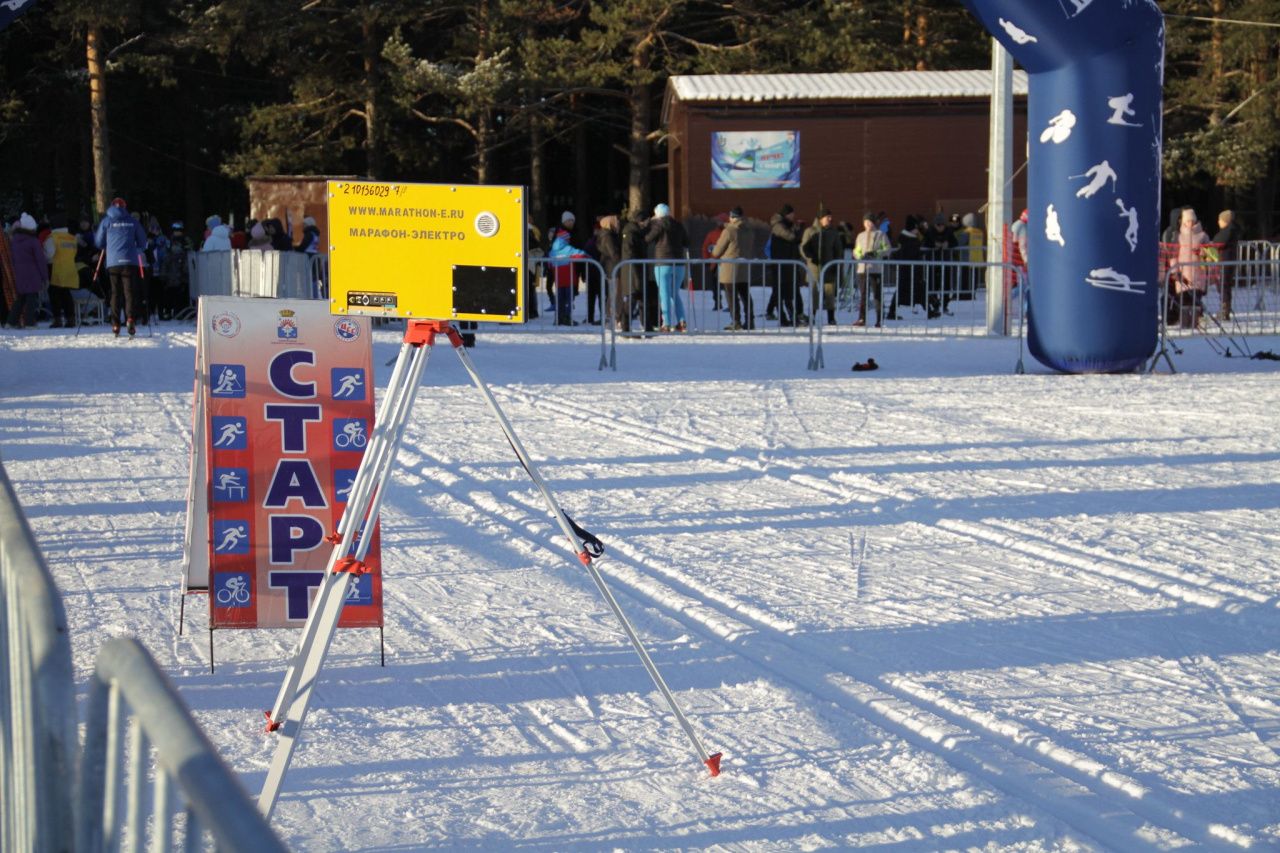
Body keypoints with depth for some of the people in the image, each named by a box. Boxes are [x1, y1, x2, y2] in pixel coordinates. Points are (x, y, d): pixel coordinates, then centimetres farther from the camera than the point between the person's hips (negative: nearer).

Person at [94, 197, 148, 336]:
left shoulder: (106, 221, 5)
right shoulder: (132, 221, 7)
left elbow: (98, 242, 11)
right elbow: (143, 242, 12)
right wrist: (136, 249, 33)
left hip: (112, 261, 0)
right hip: (129, 261, 0)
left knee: (115, 292, 7)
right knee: (129, 291, 0)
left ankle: (115, 324, 3)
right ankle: (130, 318, -19)